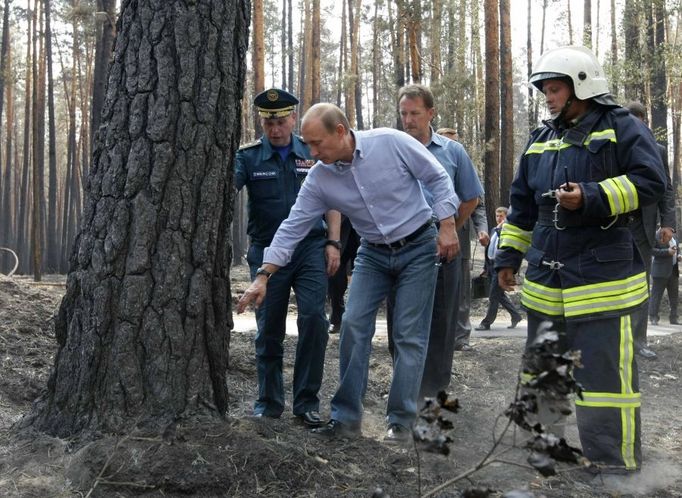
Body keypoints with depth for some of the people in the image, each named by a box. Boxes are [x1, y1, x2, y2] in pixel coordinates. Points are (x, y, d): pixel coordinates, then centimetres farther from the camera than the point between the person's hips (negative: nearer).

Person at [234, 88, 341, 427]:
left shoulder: (313, 154, 7)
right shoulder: (248, 157, 2)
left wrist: (333, 242, 0)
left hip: (311, 249, 0)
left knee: (314, 319, -10)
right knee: (269, 330, 6)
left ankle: (307, 402, 3)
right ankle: (269, 402, 21)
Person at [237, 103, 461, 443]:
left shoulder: (391, 142, -20)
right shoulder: (319, 178, -9)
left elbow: (438, 178, -9)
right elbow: (293, 227, -7)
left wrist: (447, 227, -12)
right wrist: (263, 276, -10)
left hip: (418, 248, -4)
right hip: (373, 254, 4)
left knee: (409, 336, -4)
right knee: (353, 326, -6)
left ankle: (401, 421, 5)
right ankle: (346, 417, 5)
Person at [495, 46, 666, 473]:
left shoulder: (622, 128, -3)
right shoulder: (542, 140, 17)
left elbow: (651, 181, -14)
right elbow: (523, 206, 21)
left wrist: (592, 198, -23)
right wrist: (509, 255, 18)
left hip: (603, 278, -7)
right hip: (546, 281, 7)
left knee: (606, 370, -6)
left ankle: (616, 462, 6)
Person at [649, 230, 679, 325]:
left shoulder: (673, 237, 17)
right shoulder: (657, 235, -7)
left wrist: (678, 256, 8)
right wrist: (667, 252, -22)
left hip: (673, 271, 8)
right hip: (661, 271, -8)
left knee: (674, 296, 8)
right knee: (656, 294, -5)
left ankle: (673, 319, 14)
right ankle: (653, 318, -1)